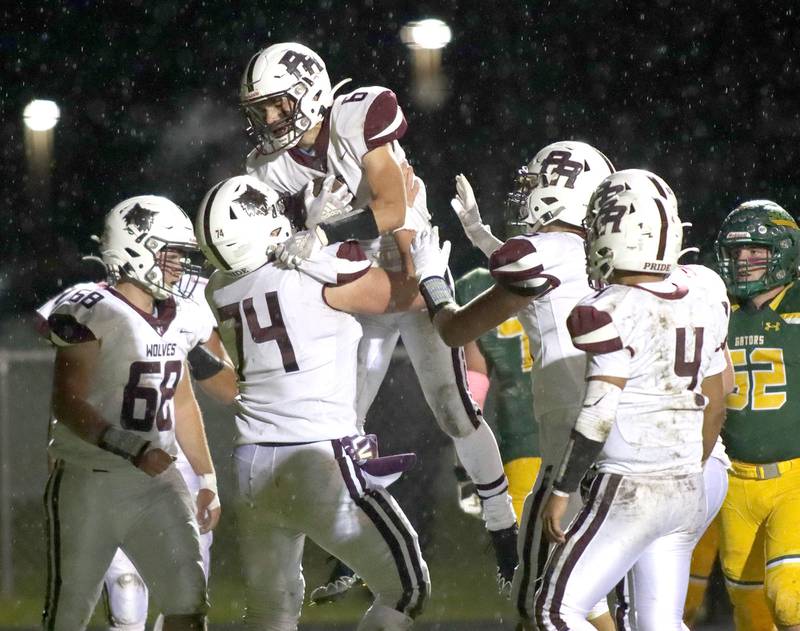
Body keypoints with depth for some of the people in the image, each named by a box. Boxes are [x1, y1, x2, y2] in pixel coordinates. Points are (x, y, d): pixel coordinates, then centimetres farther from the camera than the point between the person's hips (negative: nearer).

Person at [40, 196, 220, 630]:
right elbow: (68, 405, -19)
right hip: (89, 484, -6)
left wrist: (207, 479, 19)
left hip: (157, 484, 6)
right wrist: (132, 449, -28)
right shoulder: (92, 313, -15)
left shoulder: (179, 319, 8)